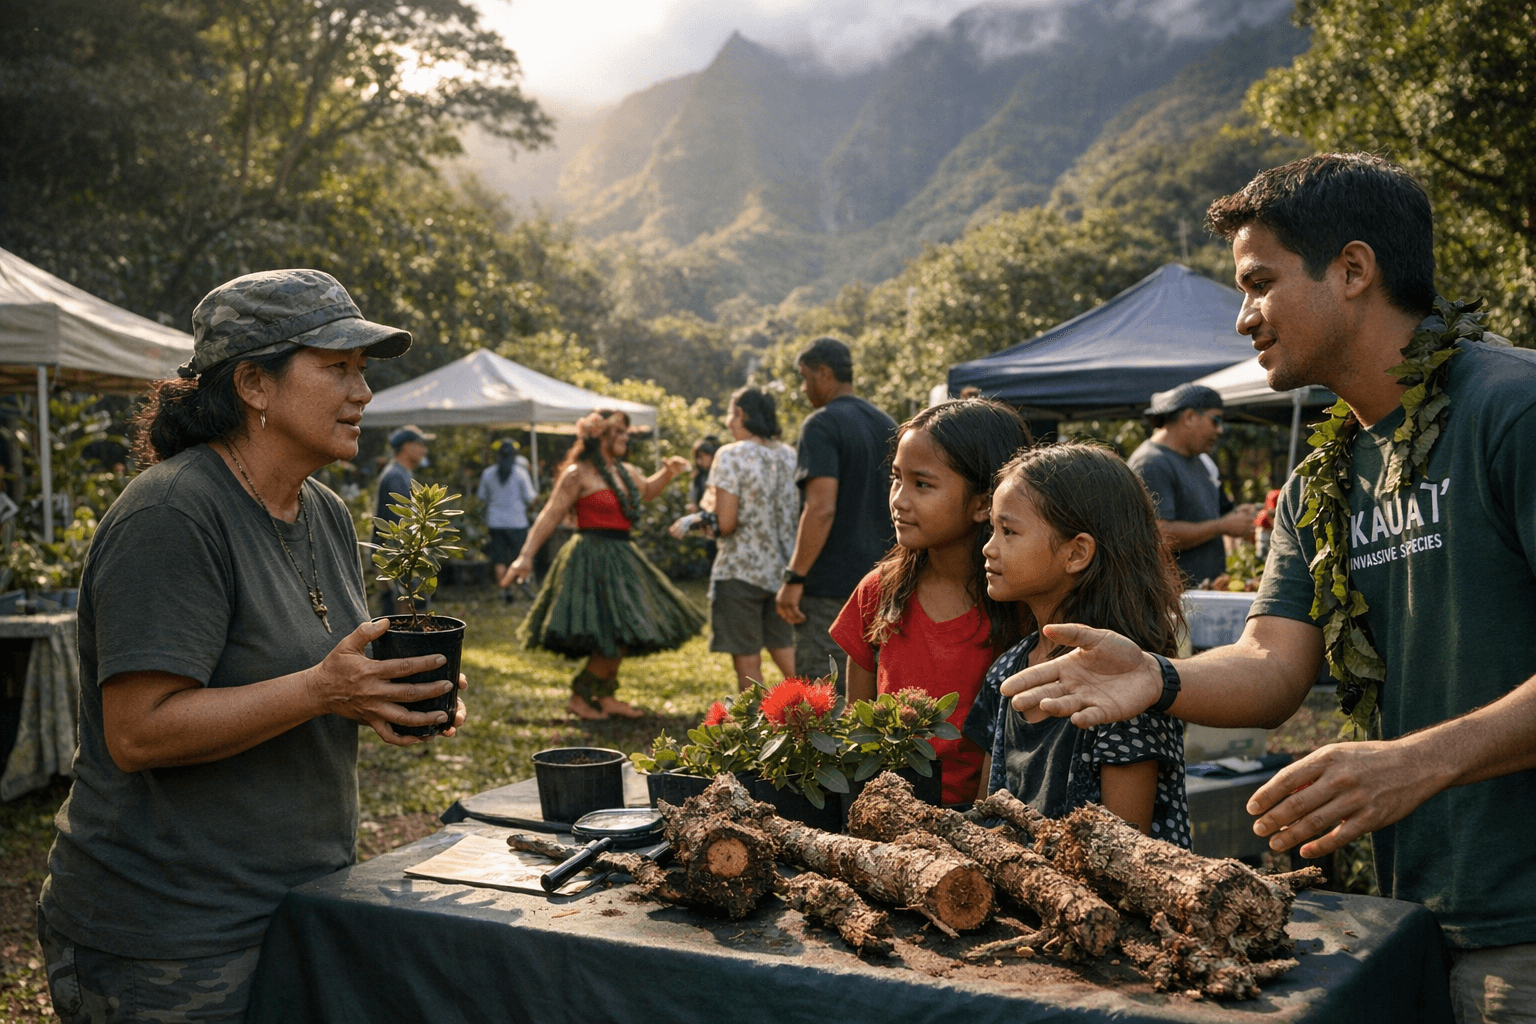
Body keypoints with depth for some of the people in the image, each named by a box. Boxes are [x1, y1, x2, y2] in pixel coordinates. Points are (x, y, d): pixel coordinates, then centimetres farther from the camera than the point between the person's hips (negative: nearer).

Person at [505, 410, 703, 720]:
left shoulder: (626, 472, 14)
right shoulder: (578, 474, -9)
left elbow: (647, 490, 36)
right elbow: (550, 515, -14)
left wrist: (668, 471, 18)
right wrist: (526, 556, -21)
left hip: (620, 558, 9)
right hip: (593, 558, -9)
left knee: (620, 637, 11)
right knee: (613, 637, -12)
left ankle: (605, 697, 22)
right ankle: (579, 697, 1)